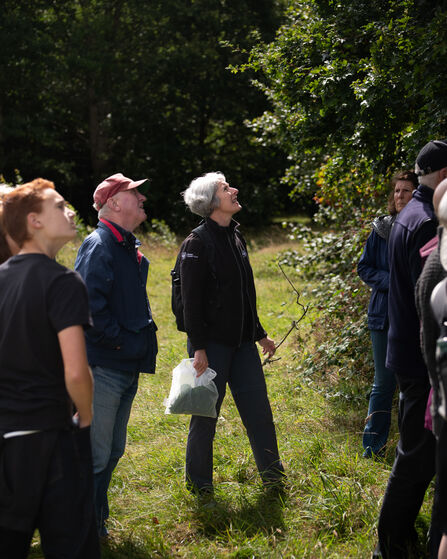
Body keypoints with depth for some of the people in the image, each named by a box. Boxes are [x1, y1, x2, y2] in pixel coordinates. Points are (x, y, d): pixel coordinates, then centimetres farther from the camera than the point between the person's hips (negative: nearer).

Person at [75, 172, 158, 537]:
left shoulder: (130, 247, 15)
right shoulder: (98, 245, -15)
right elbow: (89, 306, -24)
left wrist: (145, 337, 14)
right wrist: (121, 341, -18)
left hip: (128, 368, 10)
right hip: (103, 367, -9)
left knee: (113, 451, 17)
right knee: (95, 455, -4)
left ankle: (95, 522, 29)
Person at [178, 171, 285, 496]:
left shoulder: (236, 237, 12)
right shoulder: (198, 244, -12)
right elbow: (191, 299, -15)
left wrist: (260, 334, 23)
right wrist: (198, 347, -19)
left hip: (242, 341, 7)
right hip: (212, 342, -7)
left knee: (258, 407, 8)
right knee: (206, 413, 3)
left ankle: (272, 474, 19)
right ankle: (199, 482, 17)